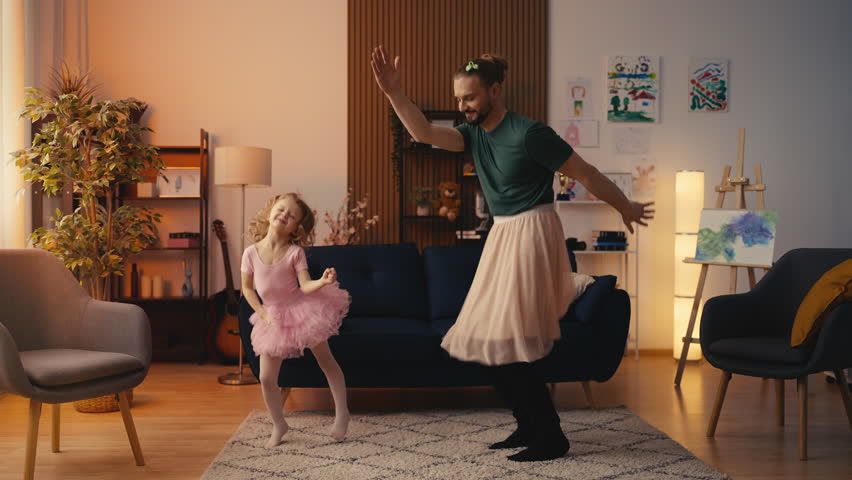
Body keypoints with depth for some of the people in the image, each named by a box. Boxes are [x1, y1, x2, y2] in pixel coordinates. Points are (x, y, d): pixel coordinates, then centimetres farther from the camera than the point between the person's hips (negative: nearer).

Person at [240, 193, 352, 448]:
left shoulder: (295, 252, -14)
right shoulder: (251, 253, -9)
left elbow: (305, 286, -21)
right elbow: (247, 288, 2)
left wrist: (323, 281, -40)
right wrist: (262, 313, -6)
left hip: (302, 310, -2)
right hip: (274, 317, 2)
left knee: (326, 361, 6)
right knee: (266, 378, 2)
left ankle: (342, 413, 23)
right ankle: (279, 425, 23)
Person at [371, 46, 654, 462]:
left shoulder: (527, 133, -16)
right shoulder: (474, 133, 7)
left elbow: (585, 173, -8)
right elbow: (423, 133, -6)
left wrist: (626, 208, 2)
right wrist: (393, 93, -18)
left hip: (530, 235, -8)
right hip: (502, 236, 9)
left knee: (505, 342, -9)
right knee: (489, 341, 10)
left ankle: (550, 436, 4)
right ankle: (529, 426, 23)